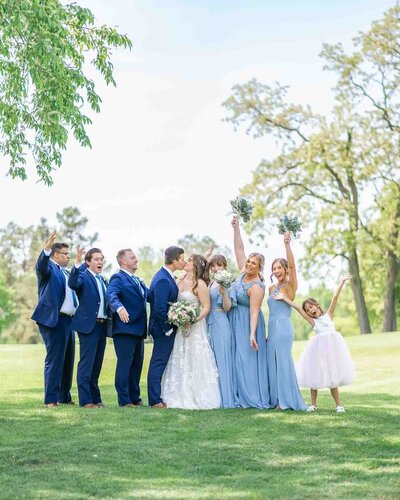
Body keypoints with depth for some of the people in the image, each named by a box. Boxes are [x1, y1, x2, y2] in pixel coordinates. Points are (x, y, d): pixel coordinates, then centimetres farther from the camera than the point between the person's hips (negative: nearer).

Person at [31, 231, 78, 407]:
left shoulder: (65, 272, 23)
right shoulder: (48, 268, -4)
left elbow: (74, 288, 19)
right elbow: (41, 267, -25)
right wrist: (46, 248, -43)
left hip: (68, 320, 9)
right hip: (54, 320, -9)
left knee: (67, 360, 12)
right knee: (54, 360, -8)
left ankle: (65, 397, 20)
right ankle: (51, 400, -4)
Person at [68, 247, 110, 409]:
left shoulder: (103, 280, 18)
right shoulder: (82, 276, -6)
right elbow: (72, 283, -28)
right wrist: (77, 263, -39)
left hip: (102, 325, 8)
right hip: (88, 325, -8)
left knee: (96, 364, 13)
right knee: (86, 364, -6)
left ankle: (95, 398, 21)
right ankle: (85, 400, -3)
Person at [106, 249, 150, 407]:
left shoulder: (139, 282, 22)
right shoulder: (118, 278, -7)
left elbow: (151, 296, 19)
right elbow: (111, 295, -24)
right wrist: (120, 308, -43)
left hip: (139, 329, 9)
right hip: (125, 328, -9)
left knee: (137, 364, 13)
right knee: (125, 363, -7)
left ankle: (135, 398, 22)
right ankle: (124, 400, -2)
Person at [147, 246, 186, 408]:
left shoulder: (165, 276, 10)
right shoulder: (163, 280, -22)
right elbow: (160, 309, -26)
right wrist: (168, 329, -18)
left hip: (165, 328, 10)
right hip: (163, 328, -10)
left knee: (159, 363, 15)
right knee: (159, 363, -4)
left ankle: (156, 397, 24)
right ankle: (155, 401, 2)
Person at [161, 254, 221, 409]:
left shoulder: (200, 284, -10)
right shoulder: (180, 282, 9)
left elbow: (206, 307, -12)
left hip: (195, 327, -7)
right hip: (179, 327, 7)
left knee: (194, 361, -3)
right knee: (179, 362, 9)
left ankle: (197, 398, 5)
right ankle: (181, 397, 17)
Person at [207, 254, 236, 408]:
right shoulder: (210, 283, 15)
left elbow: (227, 307, -13)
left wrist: (224, 292, -25)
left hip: (220, 324, -7)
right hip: (209, 324, 7)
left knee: (221, 360, -4)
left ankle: (224, 398, 1)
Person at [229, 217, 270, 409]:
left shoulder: (256, 287, -21)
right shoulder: (244, 272, 0)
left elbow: (254, 312, -24)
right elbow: (239, 249, 1)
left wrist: (252, 334, -31)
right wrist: (236, 227, -6)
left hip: (246, 323, -9)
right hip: (235, 321, 9)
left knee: (247, 358, -8)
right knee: (236, 358, 9)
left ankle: (252, 397, -4)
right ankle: (241, 395, 14)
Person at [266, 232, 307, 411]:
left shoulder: (291, 286, -5)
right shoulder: (272, 288, 15)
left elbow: (292, 265, -21)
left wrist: (287, 244, -30)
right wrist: (268, 333, 15)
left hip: (284, 327, -7)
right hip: (272, 327, 7)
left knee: (283, 361, -5)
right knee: (273, 362, 8)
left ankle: (287, 400, 2)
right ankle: (277, 399, 16)